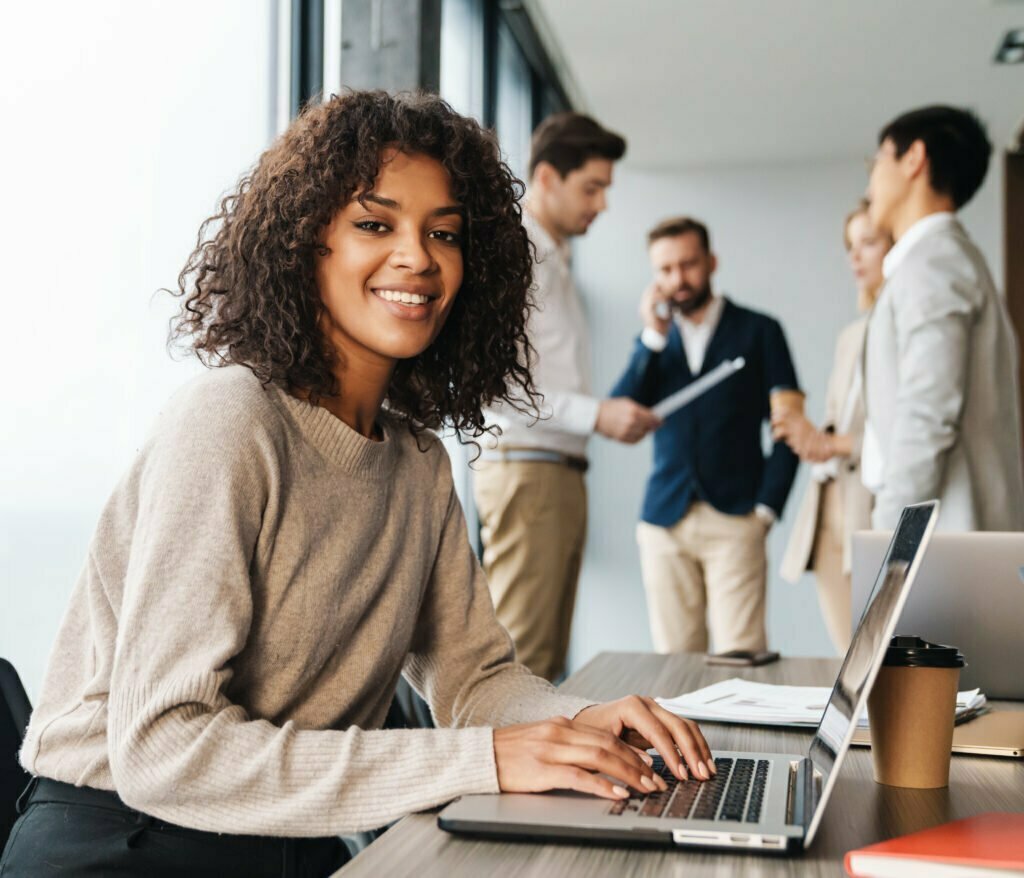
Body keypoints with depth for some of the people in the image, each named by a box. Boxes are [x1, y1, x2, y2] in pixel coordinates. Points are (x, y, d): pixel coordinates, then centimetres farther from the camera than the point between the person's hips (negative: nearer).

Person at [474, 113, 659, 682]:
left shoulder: (557, 260, 22)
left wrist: (616, 415, 8)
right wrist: (596, 414, -19)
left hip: (563, 470, 9)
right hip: (525, 467, -9)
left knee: (549, 657, 10)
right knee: (521, 656, -9)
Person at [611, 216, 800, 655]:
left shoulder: (757, 331, 7)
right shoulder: (653, 341, 16)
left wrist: (766, 508, -4)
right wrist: (653, 337, -3)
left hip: (734, 521, -3)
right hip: (664, 521, 3)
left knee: (740, 658, -9)